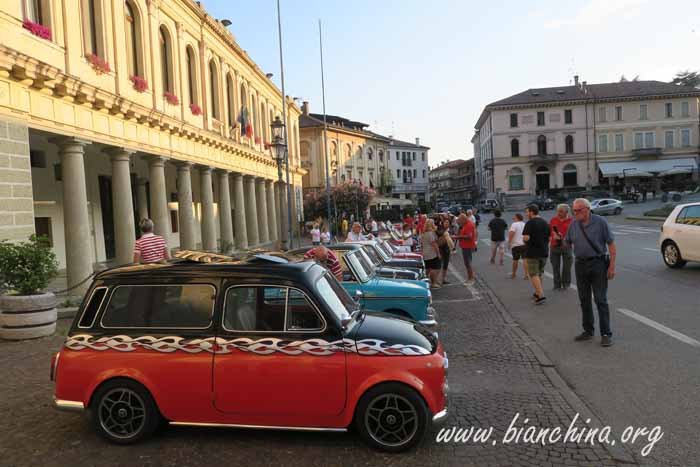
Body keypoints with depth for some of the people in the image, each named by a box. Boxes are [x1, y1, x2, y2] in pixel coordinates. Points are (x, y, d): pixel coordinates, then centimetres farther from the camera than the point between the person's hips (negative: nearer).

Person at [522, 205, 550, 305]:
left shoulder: (530, 223, -14)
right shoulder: (545, 223, 9)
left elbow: (526, 238, -21)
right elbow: (549, 238, 12)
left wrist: (524, 239, 1)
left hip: (532, 253, -7)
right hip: (544, 252, 7)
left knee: (534, 274, -4)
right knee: (539, 274, 19)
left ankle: (541, 295, -13)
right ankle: (538, 293, 28)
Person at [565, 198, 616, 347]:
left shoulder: (600, 222, -7)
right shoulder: (573, 225, 6)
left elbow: (611, 244, -7)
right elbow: (567, 244, 13)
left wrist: (612, 266, -13)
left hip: (598, 264, -5)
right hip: (580, 265, 5)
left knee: (601, 300, -4)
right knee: (584, 300, 11)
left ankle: (606, 334, 3)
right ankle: (588, 331, 22)